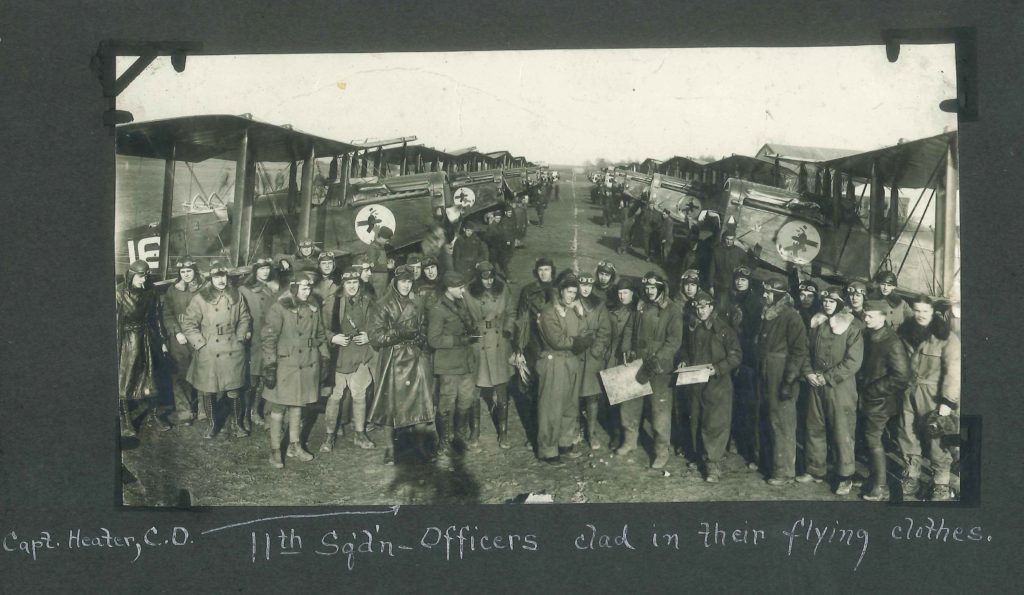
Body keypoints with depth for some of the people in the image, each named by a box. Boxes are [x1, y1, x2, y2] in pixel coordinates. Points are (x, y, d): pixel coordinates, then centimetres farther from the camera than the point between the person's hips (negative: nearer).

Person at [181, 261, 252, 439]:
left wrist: (239, 338, 5)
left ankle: (238, 424, 19)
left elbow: (245, 318, 15)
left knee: (234, 391, 4)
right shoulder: (200, 298, -6)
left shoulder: (236, 296, 4)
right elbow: (188, 324, -5)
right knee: (208, 391, 6)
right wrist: (200, 343, -9)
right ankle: (212, 424, 23)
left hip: (233, 351, 2)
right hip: (208, 353, -1)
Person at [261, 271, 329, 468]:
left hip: (307, 366, 5)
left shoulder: (313, 308, 5)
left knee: (297, 405, 15)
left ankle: (294, 446, 26)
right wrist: (269, 366, -18)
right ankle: (275, 451, 9)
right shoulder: (279, 309, -13)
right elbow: (269, 338, -14)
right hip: (285, 365, -5)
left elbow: (320, 334, 16)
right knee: (279, 408, 1)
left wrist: (324, 356, 14)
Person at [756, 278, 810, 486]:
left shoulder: (791, 317, -13)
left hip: (781, 380, -8)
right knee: (772, 422, 14)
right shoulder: (767, 315, 12)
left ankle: (784, 471, 4)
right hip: (766, 378, 8)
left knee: (783, 424, -2)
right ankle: (774, 463, 24)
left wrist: (789, 380, -19)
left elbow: (799, 351, -16)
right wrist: (757, 373, 18)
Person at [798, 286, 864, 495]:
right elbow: (807, 351, 15)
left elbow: (853, 362, -14)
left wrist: (827, 377, -14)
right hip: (816, 385, 6)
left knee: (842, 432, -3)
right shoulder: (817, 324, 9)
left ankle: (845, 477, 5)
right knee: (814, 428, 12)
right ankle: (815, 470, 25)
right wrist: (808, 372, -3)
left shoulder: (851, 327, -9)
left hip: (840, 386, -6)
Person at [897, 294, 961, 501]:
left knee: (937, 441, -1)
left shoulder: (946, 337, -13)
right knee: (908, 437, 13)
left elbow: (953, 371, -15)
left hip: (934, 395, -5)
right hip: (909, 393, 5)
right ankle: (911, 478, 28)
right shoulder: (905, 332, 4)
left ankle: (941, 485, 11)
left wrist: (948, 401, -18)